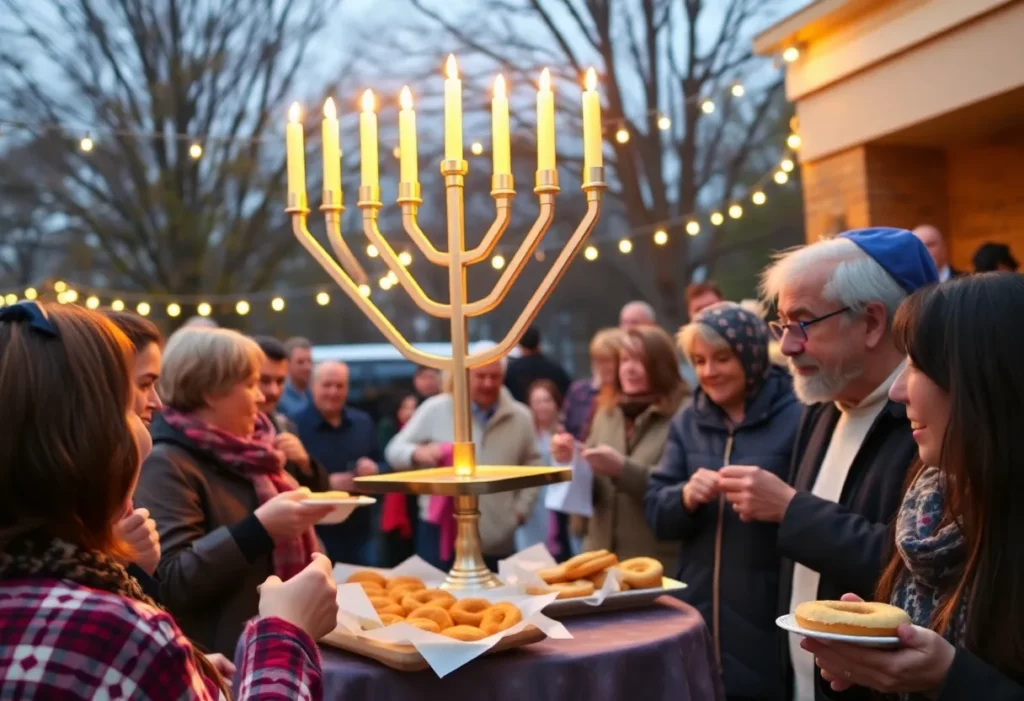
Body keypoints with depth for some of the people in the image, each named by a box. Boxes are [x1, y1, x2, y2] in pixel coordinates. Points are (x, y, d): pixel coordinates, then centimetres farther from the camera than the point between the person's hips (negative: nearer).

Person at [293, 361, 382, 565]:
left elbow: (383, 465, 15)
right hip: (317, 536, -5)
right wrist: (326, 483, -23)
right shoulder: (296, 426, -10)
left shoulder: (363, 422, 11)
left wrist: (375, 470, -7)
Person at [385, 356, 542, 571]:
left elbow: (531, 466, 15)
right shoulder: (436, 410, 0)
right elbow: (395, 450, 4)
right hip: (441, 534, -2)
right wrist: (418, 453, -18)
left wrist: (520, 509, 4)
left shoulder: (520, 418, 7)